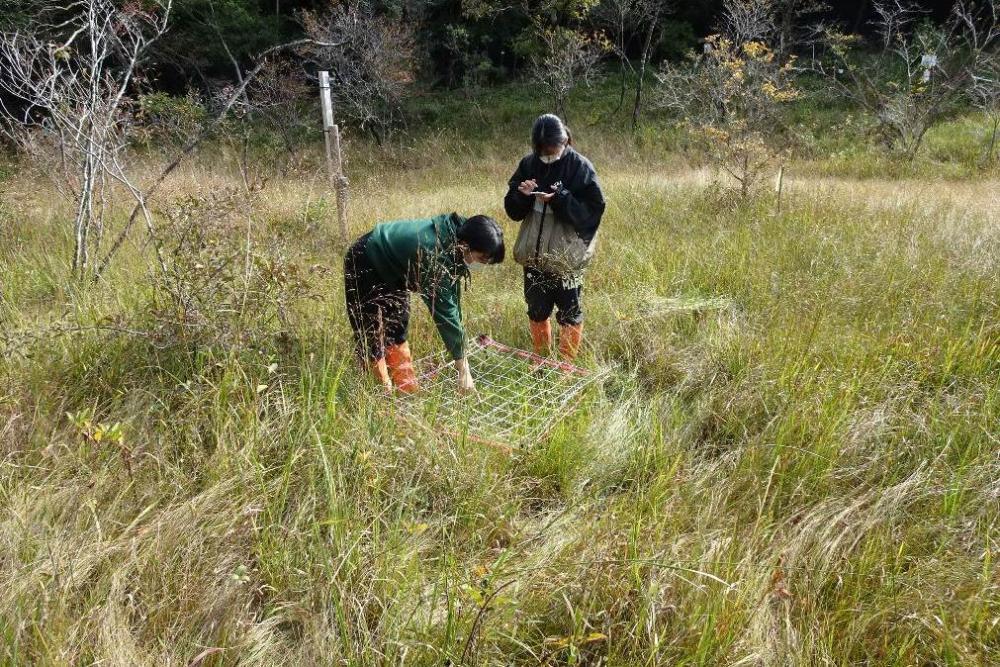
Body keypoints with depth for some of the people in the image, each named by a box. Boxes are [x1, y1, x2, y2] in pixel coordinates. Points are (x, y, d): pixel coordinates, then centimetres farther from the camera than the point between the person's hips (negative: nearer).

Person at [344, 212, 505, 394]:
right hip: (365, 265, -8)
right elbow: (444, 312, -37)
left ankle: (408, 392, 20)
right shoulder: (435, 256, -39)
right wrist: (463, 370, -32)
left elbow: (452, 298, -7)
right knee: (373, 334, -6)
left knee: (396, 333, 12)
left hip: (393, 269, 8)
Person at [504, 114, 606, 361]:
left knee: (570, 314, 9)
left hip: (567, 257, -4)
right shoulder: (528, 164, 0)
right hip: (534, 254, 4)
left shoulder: (580, 167, -11)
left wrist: (560, 199, -26)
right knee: (537, 311, 18)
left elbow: (593, 210, -15)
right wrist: (522, 195, -17)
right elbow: (513, 209, 5)